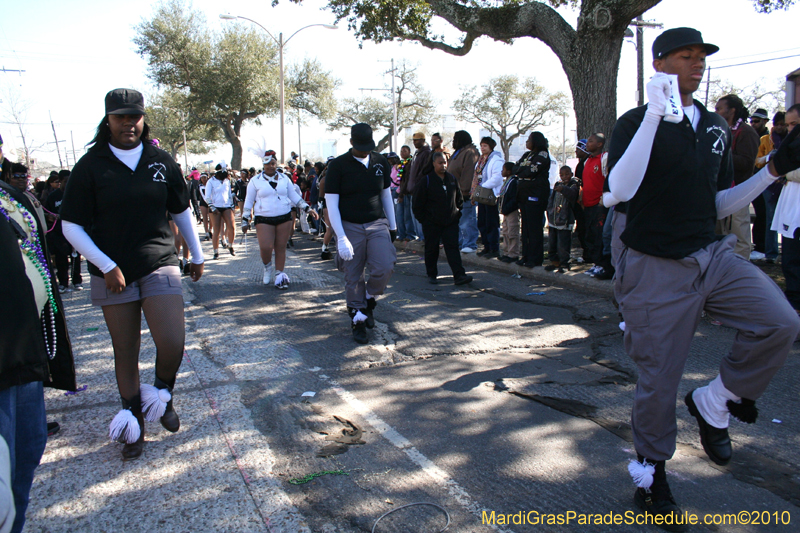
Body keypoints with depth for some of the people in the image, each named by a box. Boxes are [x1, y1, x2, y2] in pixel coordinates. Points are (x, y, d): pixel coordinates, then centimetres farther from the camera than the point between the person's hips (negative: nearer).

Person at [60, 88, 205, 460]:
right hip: (113, 273, 0)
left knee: (172, 344, -14)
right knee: (125, 352, 8)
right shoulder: (90, 165, -2)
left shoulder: (162, 162, 5)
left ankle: (163, 395, 18)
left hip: (159, 265, 1)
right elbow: (71, 225, -1)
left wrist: (197, 255, 20)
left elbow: (182, 211, 16)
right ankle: (134, 424, 27)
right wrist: (106, 265, -11)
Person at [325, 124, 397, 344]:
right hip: (350, 227, -2)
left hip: (377, 224, 2)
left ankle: (369, 302, 12)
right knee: (353, 278, 2)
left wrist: (392, 226, 19)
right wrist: (341, 238, -15)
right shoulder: (338, 166, -5)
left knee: (384, 268, -17)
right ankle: (358, 322, 20)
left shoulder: (381, 162, 7)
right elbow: (331, 203, -8)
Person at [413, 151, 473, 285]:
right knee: (432, 249, 6)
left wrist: (457, 213, 12)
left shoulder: (452, 179, 7)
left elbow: (459, 198, 21)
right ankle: (432, 275, 21)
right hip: (432, 223, -3)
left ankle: (459, 275, -7)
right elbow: (418, 203, -3)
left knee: (453, 247, -3)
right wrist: (422, 219, -5)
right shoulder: (426, 181, -6)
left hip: (451, 222, 3)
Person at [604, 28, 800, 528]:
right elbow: (620, 190, -23)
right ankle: (650, 476, 26)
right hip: (657, 269, -5)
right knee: (659, 379, 3)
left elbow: (719, 204, 16)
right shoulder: (636, 122, -5)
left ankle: (714, 404, 10)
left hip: (713, 255, 6)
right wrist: (654, 115, -25)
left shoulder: (717, 127, 12)